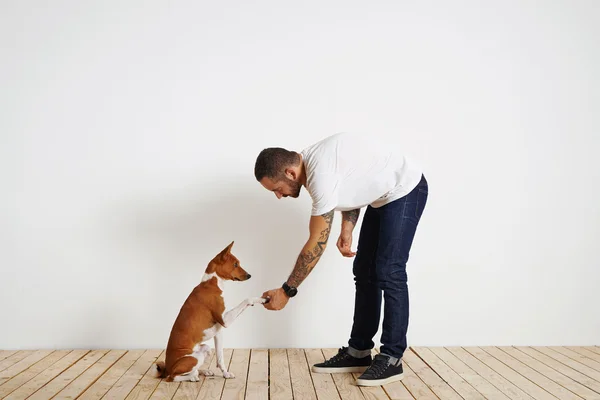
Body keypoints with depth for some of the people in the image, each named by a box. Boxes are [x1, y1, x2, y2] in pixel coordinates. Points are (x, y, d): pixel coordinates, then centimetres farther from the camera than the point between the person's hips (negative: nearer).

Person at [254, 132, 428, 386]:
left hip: (405, 191, -10)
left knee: (388, 273, -14)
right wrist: (347, 230, -4)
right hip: (382, 197, 10)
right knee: (364, 272, 6)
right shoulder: (312, 163, -4)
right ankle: (358, 352, 11)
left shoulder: (321, 175, -32)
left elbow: (316, 245, -26)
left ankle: (391, 359, -5)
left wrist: (286, 291, -18)